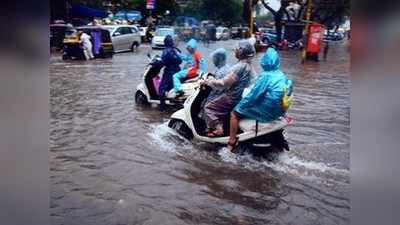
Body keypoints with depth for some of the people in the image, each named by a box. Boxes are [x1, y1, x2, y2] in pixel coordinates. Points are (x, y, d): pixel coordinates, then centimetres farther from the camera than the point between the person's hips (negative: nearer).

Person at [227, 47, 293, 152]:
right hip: (279, 111, 8)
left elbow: (253, 95, -18)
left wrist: (238, 106, -5)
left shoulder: (266, 76, -19)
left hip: (266, 112, -8)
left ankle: (231, 143, 6)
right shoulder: (283, 76, 4)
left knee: (235, 113, 3)